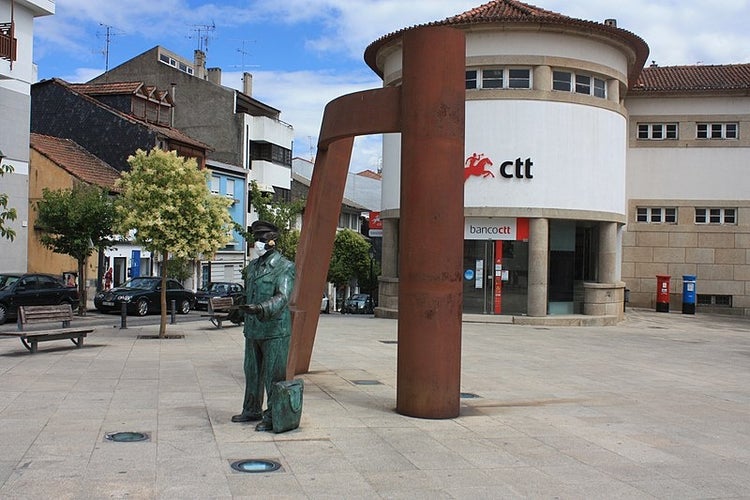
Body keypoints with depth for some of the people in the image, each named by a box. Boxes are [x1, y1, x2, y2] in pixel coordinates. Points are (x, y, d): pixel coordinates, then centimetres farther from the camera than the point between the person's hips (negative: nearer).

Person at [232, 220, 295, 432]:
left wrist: (261, 308, -36)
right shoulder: (252, 266, 14)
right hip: (253, 330, 8)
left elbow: (282, 297, -22)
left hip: (275, 331, -8)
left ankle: (273, 417, 6)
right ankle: (252, 410, 31)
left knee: (273, 375, -2)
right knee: (252, 373, 17)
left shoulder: (285, 267, -10)